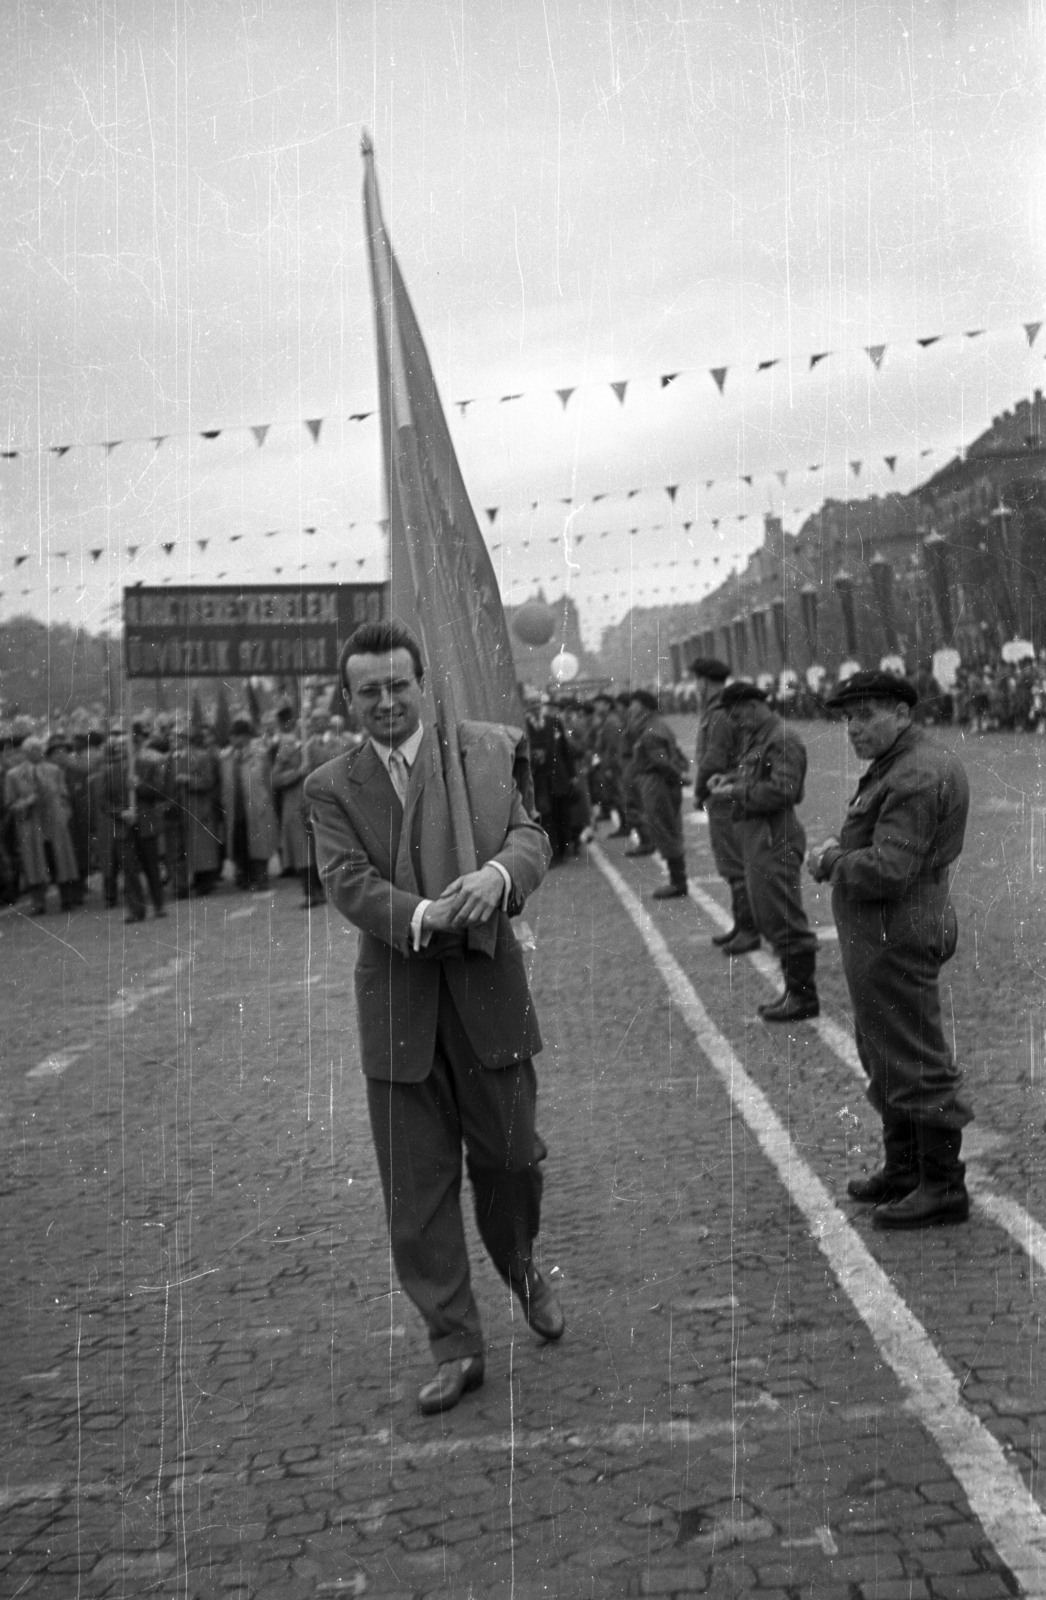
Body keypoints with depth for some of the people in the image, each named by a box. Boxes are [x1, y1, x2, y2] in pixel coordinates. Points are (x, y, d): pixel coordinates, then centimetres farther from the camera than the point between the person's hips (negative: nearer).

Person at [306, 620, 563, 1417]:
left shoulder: (488, 750, 2)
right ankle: (455, 1346, 16)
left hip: (487, 990, 0)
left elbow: (529, 834, -7)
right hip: (396, 1006, 0)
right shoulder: (331, 787, 2)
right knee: (417, 1186, 4)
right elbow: (349, 881, -11)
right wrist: (421, 917, -30)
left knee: (509, 1156, 11)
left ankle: (522, 1265, 43)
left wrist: (499, 872, -31)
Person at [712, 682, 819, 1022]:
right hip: (757, 838, 11)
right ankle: (795, 990, 25)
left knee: (784, 921, -5)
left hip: (775, 840, -11)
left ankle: (804, 997, 3)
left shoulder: (783, 742, -16)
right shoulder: (756, 739, 16)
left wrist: (736, 791, -17)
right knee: (768, 920, 16)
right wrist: (729, 778, 8)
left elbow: (780, 791, -23)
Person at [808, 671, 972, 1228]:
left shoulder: (915, 776, -22)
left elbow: (886, 870, -27)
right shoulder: (898, 765, 13)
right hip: (883, 935, 11)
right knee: (885, 1057, 20)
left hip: (894, 939, -11)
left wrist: (830, 861, -10)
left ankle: (943, 1187, 7)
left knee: (915, 1064, -2)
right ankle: (904, 1170, 32)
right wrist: (838, 850, 3)